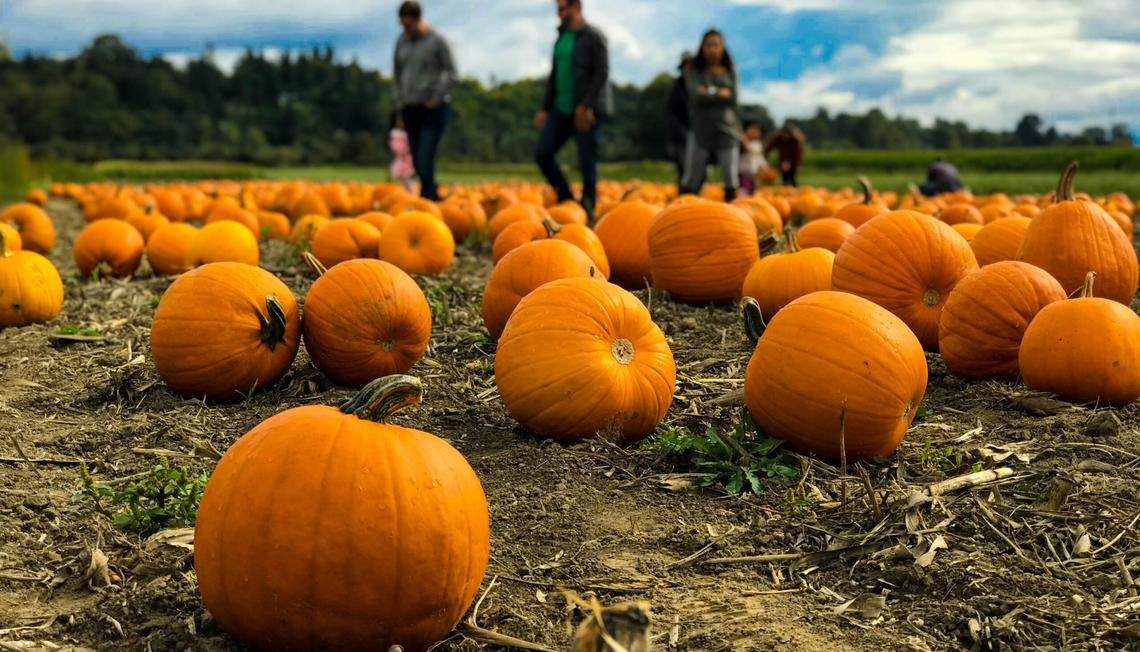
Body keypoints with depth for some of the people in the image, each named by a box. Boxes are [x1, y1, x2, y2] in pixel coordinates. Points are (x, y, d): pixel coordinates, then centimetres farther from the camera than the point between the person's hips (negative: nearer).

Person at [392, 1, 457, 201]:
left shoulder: (437, 41, -7)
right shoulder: (401, 41, 9)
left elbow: (451, 75, -5)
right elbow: (398, 76, 15)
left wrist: (435, 99, -10)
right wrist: (399, 110, 13)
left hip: (433, 109, -5)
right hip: (410, 109, 6)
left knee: (425, 160, -14)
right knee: (418, 163, 6)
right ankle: (436, 198, 23)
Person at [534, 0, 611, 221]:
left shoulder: (593, 37, -6)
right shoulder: (561, 37, 16)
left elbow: (602, 74, -14)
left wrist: (586, 106, -21)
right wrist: (545, 108, 15)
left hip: (587, 110, -7)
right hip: (561, 109, 8)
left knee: (587, 163, -3)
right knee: (542, 153, 0)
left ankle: (587, 210, 7)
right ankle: (567, 201, 11)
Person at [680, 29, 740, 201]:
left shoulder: (730, 71, 9)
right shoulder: (694, 72, 5)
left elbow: (732, 98, -2)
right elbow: (697, 95, -11)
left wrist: (709, 92, -5)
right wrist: (719, 93, -4)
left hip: (726, 132, 1)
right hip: (700, 132, -1)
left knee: (731, 181, -3)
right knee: (690, 182, -1)